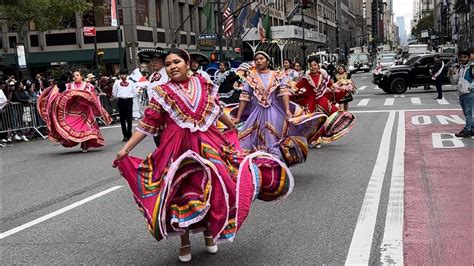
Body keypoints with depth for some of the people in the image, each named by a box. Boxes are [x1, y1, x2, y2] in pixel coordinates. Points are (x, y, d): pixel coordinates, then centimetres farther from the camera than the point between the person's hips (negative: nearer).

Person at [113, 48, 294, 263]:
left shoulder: (202, 84, 6)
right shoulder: (163, 93, -2)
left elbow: (216, 109, 22)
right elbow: (147, 124, -4)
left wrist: (232, 125, 36)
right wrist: (125, 149, -11)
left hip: (208, 145, 2)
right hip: (178, 148, -2)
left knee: (213, 189, 4)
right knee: (182, 193, 4)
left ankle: (209, 234, 30)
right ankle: (185, 243, 22)